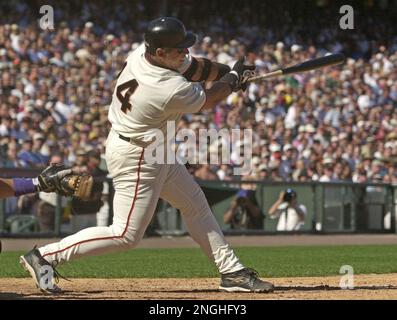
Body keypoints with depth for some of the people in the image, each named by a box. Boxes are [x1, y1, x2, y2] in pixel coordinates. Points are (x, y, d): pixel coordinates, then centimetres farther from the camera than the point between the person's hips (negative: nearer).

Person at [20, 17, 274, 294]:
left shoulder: (144, 52, -9)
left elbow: (196, 66, 7)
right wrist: (233, 77, 8)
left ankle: (231, 271, 24)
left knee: (195, 204, 16)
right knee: (127, 234, -5)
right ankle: (45, 256, -1)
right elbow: (208, 100, -9)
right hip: (136, 158, -10)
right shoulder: (172, 91, -31)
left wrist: (229, 72, -3)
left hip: (151, 149, 10)